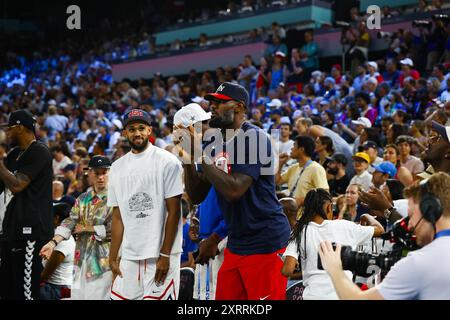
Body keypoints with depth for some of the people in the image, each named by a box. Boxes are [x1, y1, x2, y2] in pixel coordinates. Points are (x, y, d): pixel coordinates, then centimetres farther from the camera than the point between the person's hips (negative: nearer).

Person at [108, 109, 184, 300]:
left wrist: (164, 255, -11)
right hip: (129, 256, 5)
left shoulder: (167, 161, -3)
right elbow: (118, 217, 15)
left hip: (161, 255, -5)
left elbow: (173, 211, -7)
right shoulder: (117, 168, 14)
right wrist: (113, 257, 10)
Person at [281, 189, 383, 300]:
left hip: (313, 296, 0)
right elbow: (379, 229, 16)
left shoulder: (300, 232, -1)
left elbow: (287, 270, -10)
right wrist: (368, 217, 36)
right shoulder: (344, 227, 1)